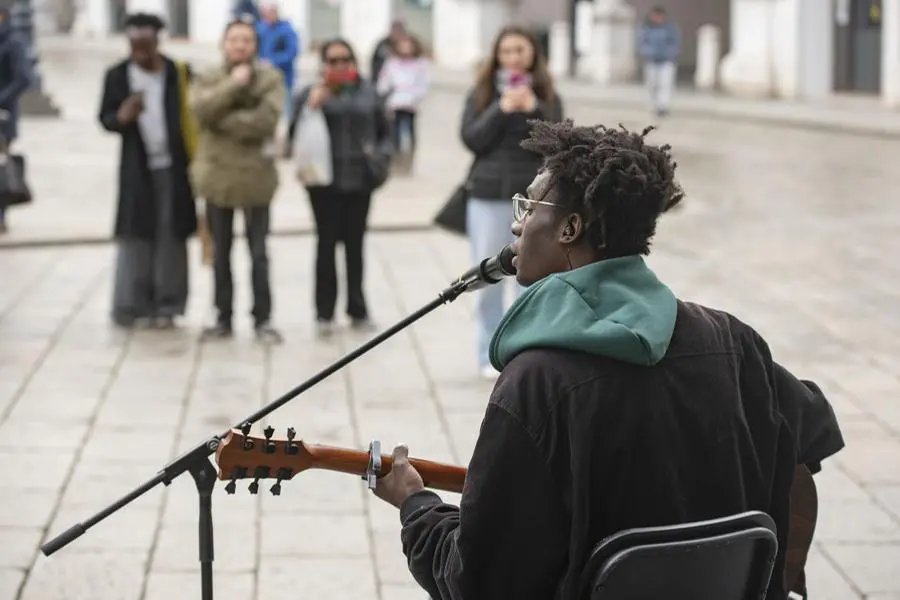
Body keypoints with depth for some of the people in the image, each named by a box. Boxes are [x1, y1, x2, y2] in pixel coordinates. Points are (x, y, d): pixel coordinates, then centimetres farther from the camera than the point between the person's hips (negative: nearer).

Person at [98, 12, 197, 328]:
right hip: (137, 168, 1)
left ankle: (167, 305, 7)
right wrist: (123, 116, -17)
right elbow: (105, 118, 5)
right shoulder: (117, 75, 2)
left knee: (171, 235, 1)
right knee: (134, 235, 0)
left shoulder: (180, 73, -1)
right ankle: (130, 306, 6)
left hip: (173, 166, 0)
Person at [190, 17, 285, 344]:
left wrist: (224, 121, -16)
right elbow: (202, 109, -16)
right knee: (221, 253, 11)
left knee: (259, 254, 4)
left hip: (256, 176, -2)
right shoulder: (208, 79, 4)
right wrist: (234, 84, -18)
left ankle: (263, 319, 11)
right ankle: (223, 318, 21)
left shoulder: (270, 78, -4)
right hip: (217, 174, 3)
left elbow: (266, 118, -19)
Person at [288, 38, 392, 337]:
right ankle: (325, 313, 4)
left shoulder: (368, 94, 5)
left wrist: (381, 157, -4)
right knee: (327, 242, -1)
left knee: (355, 243, 8)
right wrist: (311, 108, -18)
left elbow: (384, 132, 13)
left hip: (360, 179, 2)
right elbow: (295, 135, -4)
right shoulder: (311, 94, 0)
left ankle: (357, 309, 17)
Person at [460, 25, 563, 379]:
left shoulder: (547, 97, 4)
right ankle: (490, 356, 11)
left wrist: (535, 109, -19)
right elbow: (470, 139, -7)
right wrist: (502, 109, -17)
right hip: (488, 196, 0)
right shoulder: (481, 95, 4)